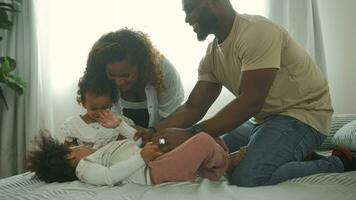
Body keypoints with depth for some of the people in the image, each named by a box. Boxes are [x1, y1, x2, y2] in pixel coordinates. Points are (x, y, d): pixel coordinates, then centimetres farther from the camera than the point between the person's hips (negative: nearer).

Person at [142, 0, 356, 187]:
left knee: (247, 178, -29)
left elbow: (250, 102, -28)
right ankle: (297, 155, 12)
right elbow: (193, 107, 3)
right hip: (262, 118, 9)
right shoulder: (212, 53, 5)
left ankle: (336, 164, -6)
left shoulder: (258, 31, -22)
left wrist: (191, 133, -32)